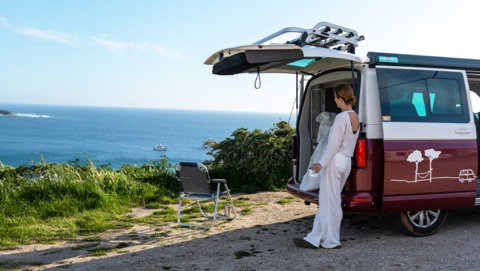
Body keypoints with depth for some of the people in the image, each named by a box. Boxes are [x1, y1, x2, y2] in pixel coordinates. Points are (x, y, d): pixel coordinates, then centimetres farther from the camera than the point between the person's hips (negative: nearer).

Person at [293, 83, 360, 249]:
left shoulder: (341, 117, -13)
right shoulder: (356, 118, 12)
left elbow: (334, 144, -16)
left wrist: (322, 163, -13)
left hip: (335, 161, -9)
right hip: (347, 162, 9)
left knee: (330, 202, 0)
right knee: (326, 201, 12)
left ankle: (331, 241, 9)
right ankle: (315, 238, 16)